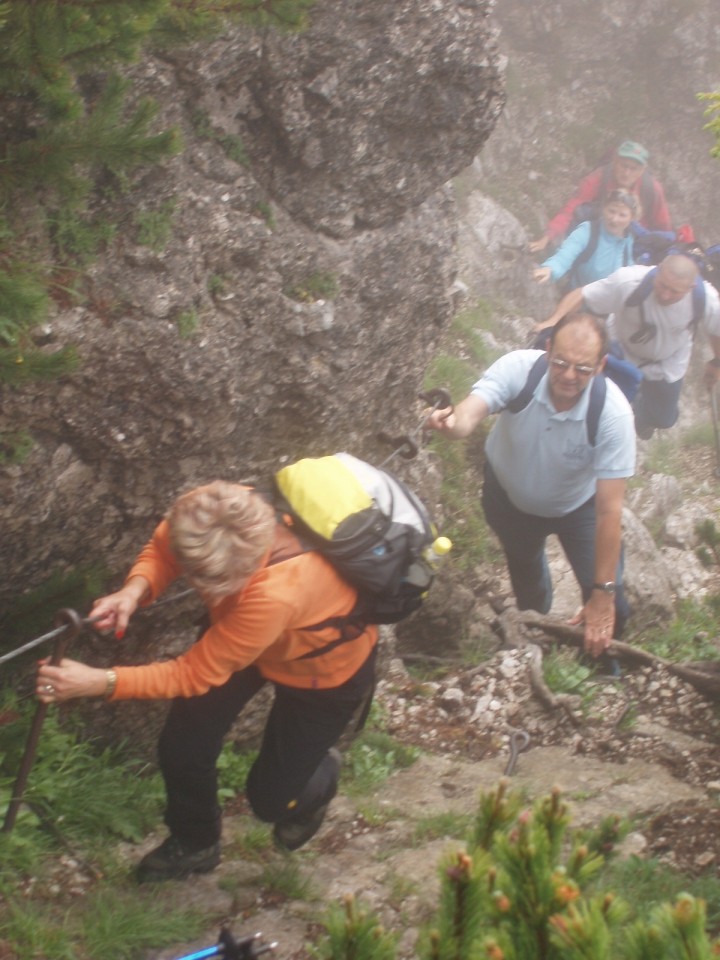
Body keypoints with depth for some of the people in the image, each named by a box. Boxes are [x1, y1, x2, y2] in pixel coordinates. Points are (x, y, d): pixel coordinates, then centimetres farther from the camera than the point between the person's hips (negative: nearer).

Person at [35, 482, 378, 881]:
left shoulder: (276, 594, -48)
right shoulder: (205, 512, -35)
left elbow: (195, 675, -35)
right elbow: (160, 550, -10)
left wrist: (99, 682, -40)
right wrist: (134, 590, -32)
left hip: (326, 666, -5)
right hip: (243, 632, 5)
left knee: (271, 798, 5)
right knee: (181, 746, 1)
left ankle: (320, 774, 42)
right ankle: (194, 843, 33)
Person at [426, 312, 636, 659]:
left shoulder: (613, 413, -36)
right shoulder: (519, 368, -35)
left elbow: (608, 510, -34)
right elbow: (470, 413, -50)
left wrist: (604, 594, -32)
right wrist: (451, 422, -76)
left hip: (577, 503, -1)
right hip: (510, 496, 1)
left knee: (609, 609, -6)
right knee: (525, 570, 25)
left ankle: (603, 661, 29)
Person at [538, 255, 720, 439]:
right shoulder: (628, 281, -42)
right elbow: (580, 295, -34)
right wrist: (553, 320, -50)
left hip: (668, 363, 2)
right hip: (623, 352, -2)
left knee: (664, 419, 17)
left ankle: (645, 420, 56)